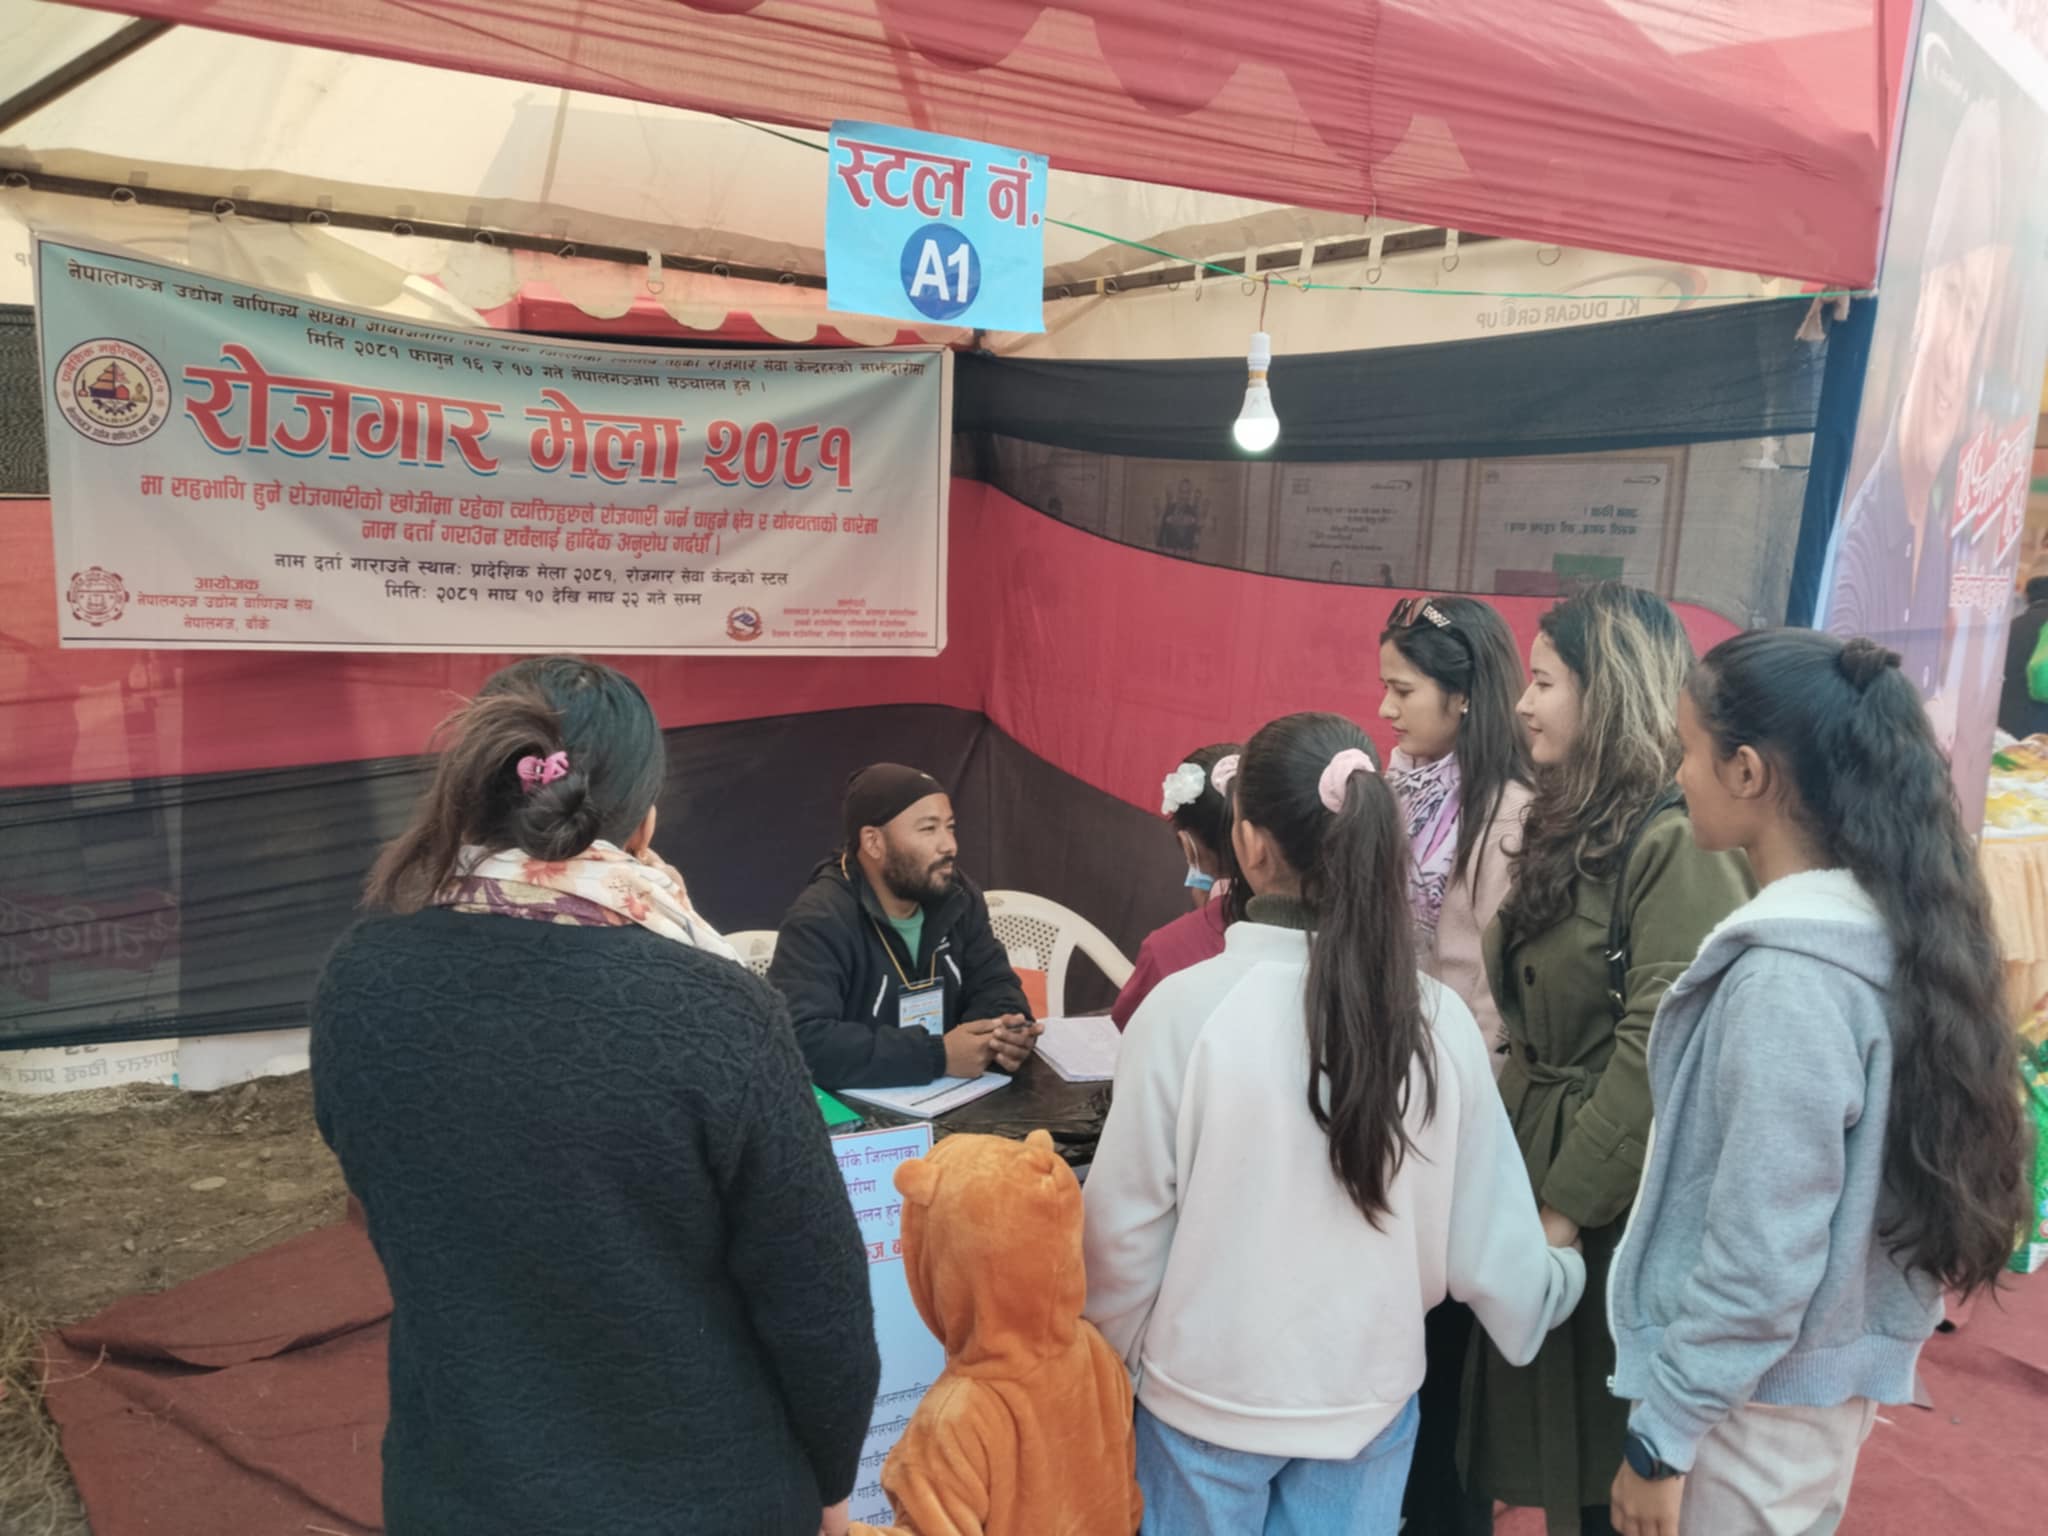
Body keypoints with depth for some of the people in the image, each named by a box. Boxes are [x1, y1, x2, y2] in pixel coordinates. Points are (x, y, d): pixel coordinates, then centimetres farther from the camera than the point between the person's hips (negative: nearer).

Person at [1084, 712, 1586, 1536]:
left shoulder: (1188, 1007, -22)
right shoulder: (1439, 1019, -13)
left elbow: (1125, 1222, -13)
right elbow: (1484, 1243, -5)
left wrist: (1117, 1354, 7)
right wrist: (1560, 1282, 18)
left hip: (1209, 1394, -2)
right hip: (1368, 1396, 2)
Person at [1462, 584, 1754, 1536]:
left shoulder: (1678, 841, -20)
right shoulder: (1572, 820, 8)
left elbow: (1658, 1051, -22)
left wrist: (1570, 1201, -16)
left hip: (1613, 1197, -8)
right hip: (1537, 1153, 8)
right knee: (1524, 1415, 18)